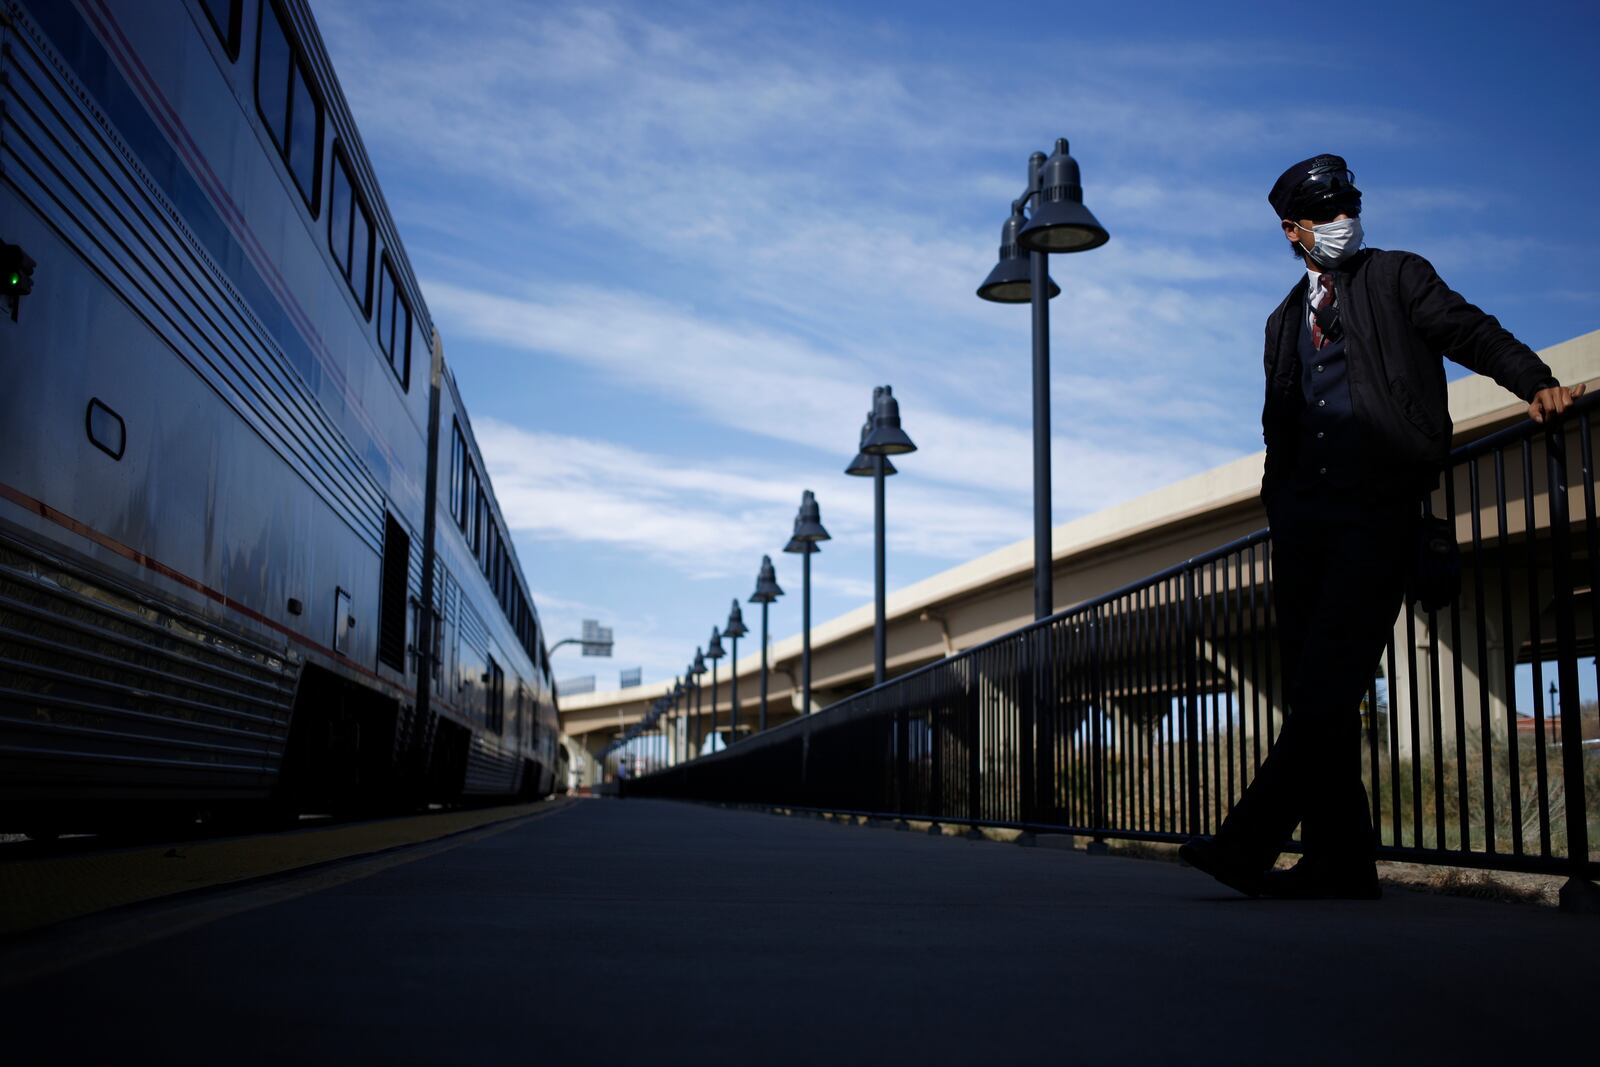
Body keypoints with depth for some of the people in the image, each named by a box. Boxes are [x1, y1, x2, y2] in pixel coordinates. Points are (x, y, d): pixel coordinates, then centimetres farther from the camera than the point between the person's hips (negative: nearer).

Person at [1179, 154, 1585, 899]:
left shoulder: (1398, 278, 12)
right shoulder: (1285, 321, 25)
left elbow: (1472, 333, 0)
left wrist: (1537, 384, -20)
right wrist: (1279, 529, 16)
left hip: (1377, 508, -5)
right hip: (1305, 514, 6)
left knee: (1329, 685, -15)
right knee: (1311, 691, 0)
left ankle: (1248, 844, -20)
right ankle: (1338, 860, 4)